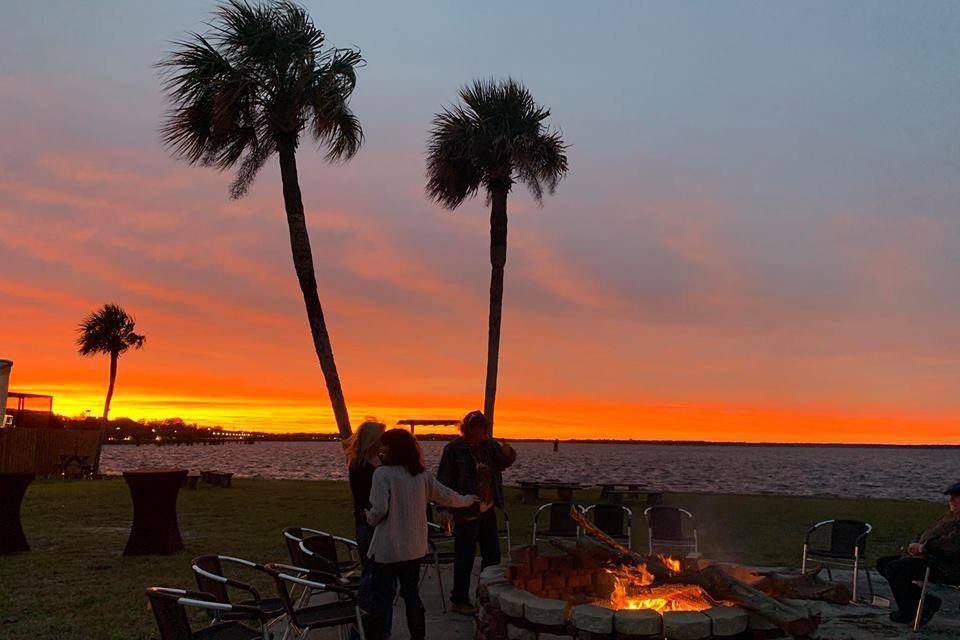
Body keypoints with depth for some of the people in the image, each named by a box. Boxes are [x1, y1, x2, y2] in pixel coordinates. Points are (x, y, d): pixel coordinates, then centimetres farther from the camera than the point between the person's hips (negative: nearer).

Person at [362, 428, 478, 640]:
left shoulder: (383, 473, -14)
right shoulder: (422, 475, 3)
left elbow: (379, 509, -20)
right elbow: (446, 496, 11)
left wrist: (370, 518, 2)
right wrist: (466, 501, 30)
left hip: (387, 549, -5)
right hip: (414, 548, 6)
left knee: (380, 599, 4)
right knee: (412, 594, 19)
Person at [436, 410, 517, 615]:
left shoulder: (489, 446, 6)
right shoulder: (455, 448, -12)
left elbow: (504, 462, 17)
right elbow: (444, 479, -12)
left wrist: (507, 453, -7)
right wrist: (446, 508, -18)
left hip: (488, 510, 7)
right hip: (466, 513, -7)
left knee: (492, 555, 15)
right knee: (465, 558, 2)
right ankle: (459, 601, 16)